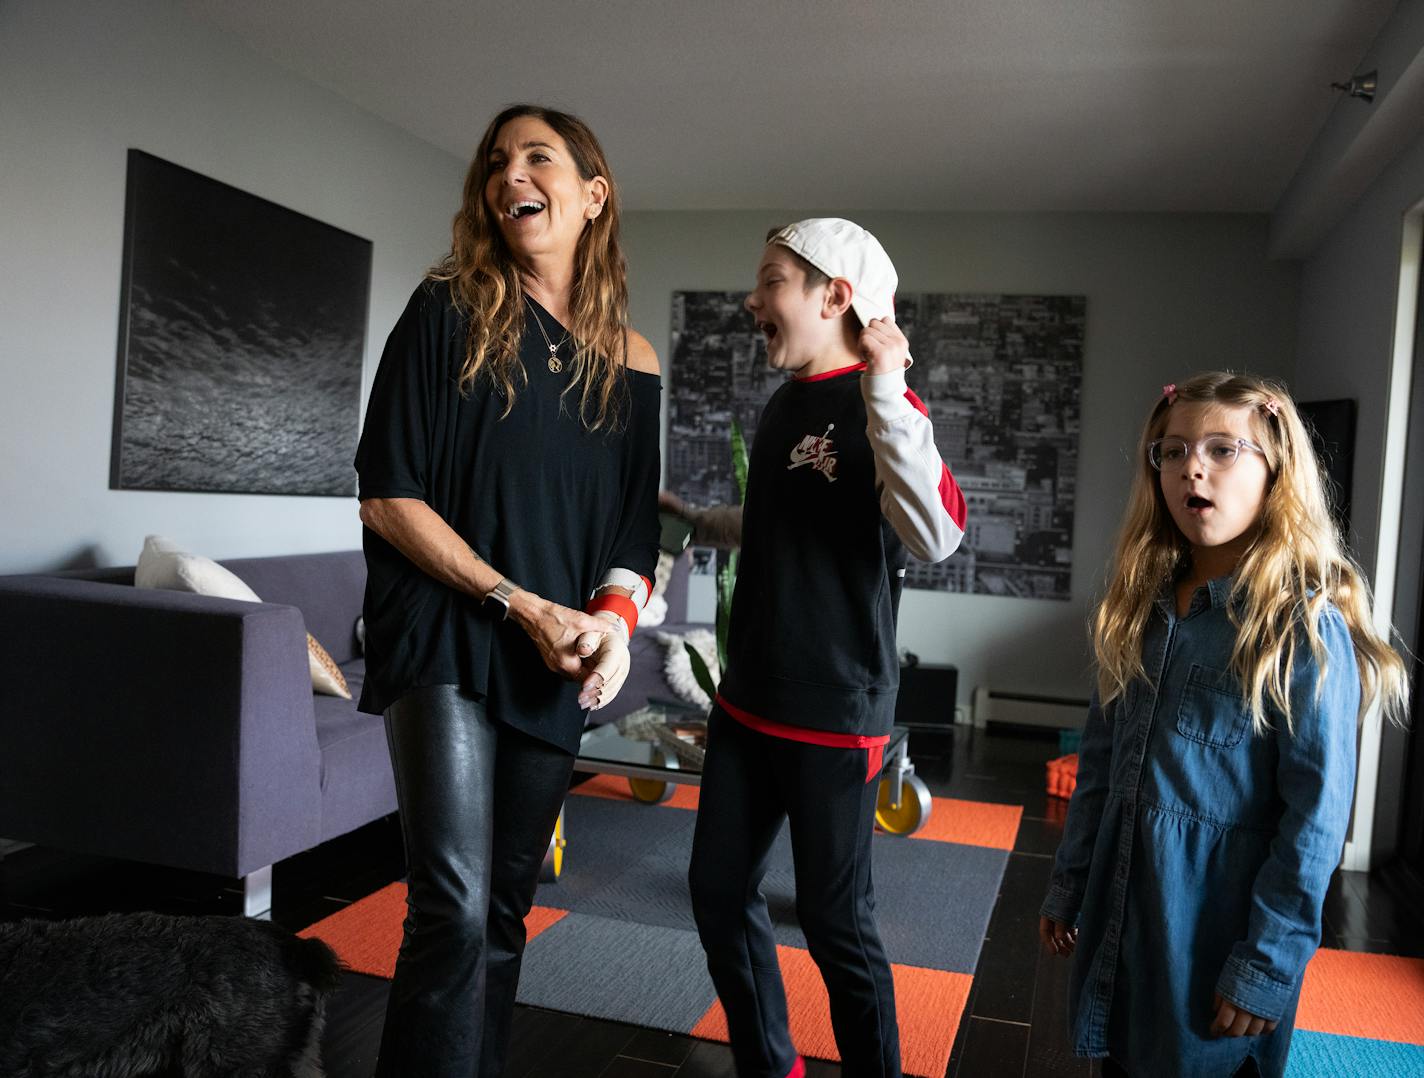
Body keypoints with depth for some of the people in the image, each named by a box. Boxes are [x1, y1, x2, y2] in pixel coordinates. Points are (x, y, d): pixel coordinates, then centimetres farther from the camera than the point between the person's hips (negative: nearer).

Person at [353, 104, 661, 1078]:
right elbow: (387, 497, -7)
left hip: (558, 668, 4)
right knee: (455, 914, -12)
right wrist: (521, 605, -14)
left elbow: (637, 525, 12)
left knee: (507, 909, 13)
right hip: (446, 647, -3)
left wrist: (616, 614, -9)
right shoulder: (451, 312, -2)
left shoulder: (631, 361, 8)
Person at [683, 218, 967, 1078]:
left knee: (835, 917, 4)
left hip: (835, 714, -8)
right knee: (721, 890, 14)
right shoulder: (785, 404, 11)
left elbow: (937, 536, -32)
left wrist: (885, 385, -29)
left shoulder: (880, 409, -13)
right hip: (749, 702, 8)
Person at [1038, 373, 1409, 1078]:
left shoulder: (1306, 629, -15)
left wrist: (1267, 968, -15)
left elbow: (1315, 820, -16)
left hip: (1221, 923, -5)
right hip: (1120, 912, 6)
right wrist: (1067, 887, 10)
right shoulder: (1142, 608, 4)